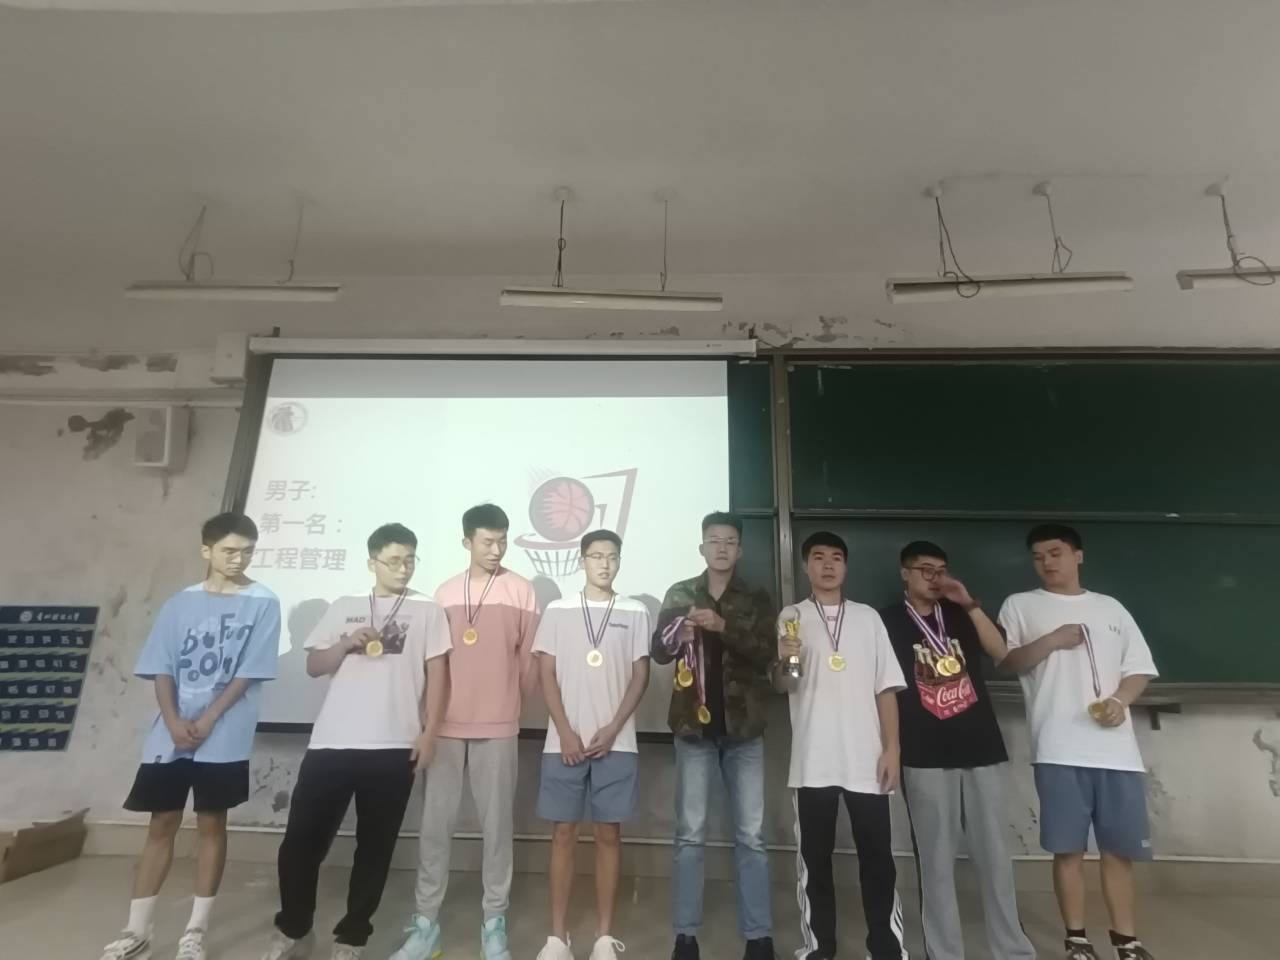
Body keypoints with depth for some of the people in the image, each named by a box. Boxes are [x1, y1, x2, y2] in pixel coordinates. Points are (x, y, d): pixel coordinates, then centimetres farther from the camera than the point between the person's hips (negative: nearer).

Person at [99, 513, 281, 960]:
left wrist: (208, 720, -12)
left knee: (211, 824, 7)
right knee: (162, 825, 11)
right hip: (169, 733, 3)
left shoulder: (263, 603, -4)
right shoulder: (180, 604, 6)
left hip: (225, 738, -2)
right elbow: (162, 670, 2)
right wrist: (174, 722, -10)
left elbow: (249, 672, -8)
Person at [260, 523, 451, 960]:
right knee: (301, 841, 6)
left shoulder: (427, 610, 5)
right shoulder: (343, 608, 13)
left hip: (393, 747, -2)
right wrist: (346, 643, -7)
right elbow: (313, 666, 13)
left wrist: (429, 732, -6)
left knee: (374, 847, 7)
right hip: (331, 743, 2)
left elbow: (437, 673, 2)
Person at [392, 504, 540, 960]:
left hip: (498, 727, -2)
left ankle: (494, 923, 23)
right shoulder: (445, 592, 6)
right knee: (435, 825, 9)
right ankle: (426, 922, 25)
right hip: (446, 726, 2)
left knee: (497, 825, 8)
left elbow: (529, 658, 2)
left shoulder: (521, 590, -3)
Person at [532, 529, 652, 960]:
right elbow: (547, 675, 1)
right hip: (564, 741, 0)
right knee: (564, 833, 7)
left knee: (609, 834, 7)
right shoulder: (557, 610, 2)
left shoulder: (635, 612, 3)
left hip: (616, 742, 0)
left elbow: (640, 677, 2)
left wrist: (612, 730, -7)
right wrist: (566, 734, -7)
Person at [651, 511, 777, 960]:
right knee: (690, 834, 7)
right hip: (694, 726, 0)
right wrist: (682, 630, -23)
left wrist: (723, 627, -24)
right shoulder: (680, 594, 5)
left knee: (751, 835, 7)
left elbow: (765, 654, -8)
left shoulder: (756, 599, 4)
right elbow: (659, 650, -2)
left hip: (743, 727, 0)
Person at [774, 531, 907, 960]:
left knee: (877, 858, 7)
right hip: (812, 760, -1)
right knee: (814, 858, 9)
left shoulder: (868, 616, 8)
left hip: (866, 759, 1)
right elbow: (783, 684, -3)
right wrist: (784, 661, -26)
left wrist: (891, 748, 0)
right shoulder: (792, 617, 4)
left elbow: (886, 687, 7)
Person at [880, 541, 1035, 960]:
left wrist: (970, 604, -10)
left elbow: (1002, 653, -3)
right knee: (936, 859, 5)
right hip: (926, 756, -3)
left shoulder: (960, 615, 11)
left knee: (995, 854, 11)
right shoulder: (889, 621, -1)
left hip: (982, 748, 3)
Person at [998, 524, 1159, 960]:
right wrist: (1051, 640, -13)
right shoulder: (1020, 605, 6)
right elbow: (1005, 662, 0)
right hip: (1059, 749, -2)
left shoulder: (1110, 607, 15)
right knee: (1069, 848, 2)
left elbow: (1140, 668, 13)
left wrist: (1120, 700, -6)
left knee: (1120, 848, 9)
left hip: (1116, 748, 3)